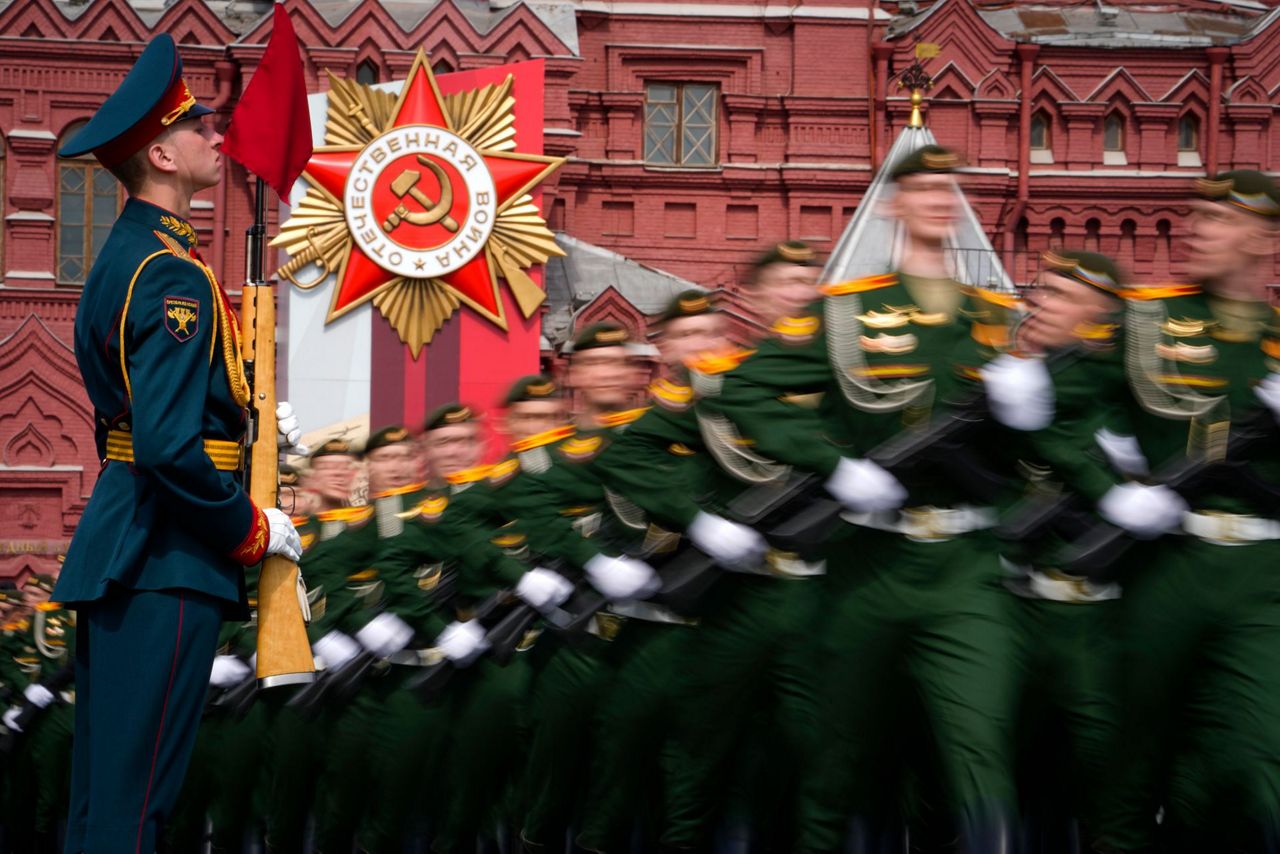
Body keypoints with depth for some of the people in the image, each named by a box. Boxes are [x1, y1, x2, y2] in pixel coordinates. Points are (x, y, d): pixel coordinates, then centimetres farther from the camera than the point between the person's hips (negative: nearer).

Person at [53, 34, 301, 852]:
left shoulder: (124, 254, 15)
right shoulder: (175, 275, -16)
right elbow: (170, 444, -24)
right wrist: (252, 530, -12)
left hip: (117, 546, 10)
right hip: (168, 561, -10)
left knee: (102, 789, 13)